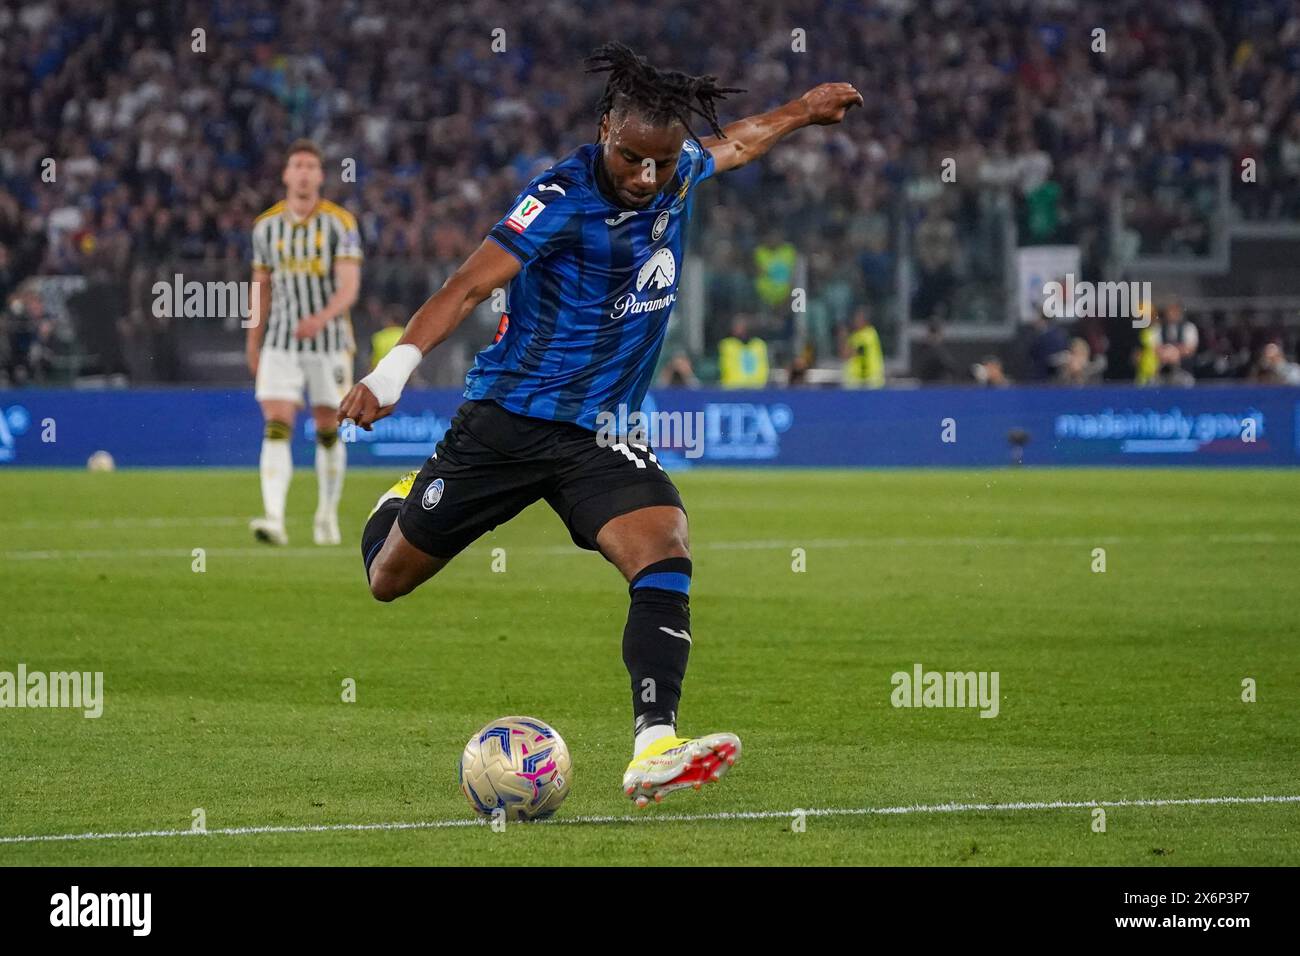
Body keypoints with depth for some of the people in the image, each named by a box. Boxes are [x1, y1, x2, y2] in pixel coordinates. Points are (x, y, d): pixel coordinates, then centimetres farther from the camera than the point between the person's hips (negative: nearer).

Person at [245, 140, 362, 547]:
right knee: (276, 429, -13)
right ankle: (273, 519, -24)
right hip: (280, 344, 1)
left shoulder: (340, 223, -7)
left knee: (328, 432, 7)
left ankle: (327, 515, 25)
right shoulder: (266, 225, 3)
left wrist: (321, 318, -33)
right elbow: (261, 288, 13)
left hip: (329, 341, -1)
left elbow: (349, 288, -15)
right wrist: (253, 344, 14)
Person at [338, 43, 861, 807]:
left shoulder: (680, 173, 0)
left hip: (601, 432, 4)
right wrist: (395, 370, -38)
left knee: (664, 551, -24)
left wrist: (802, 111, 37)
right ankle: (398, 510, 49)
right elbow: (470, 286, -27)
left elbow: (732, 144, 25)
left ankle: (654, 749, -33)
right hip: (507, 419, -4)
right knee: (388, 581, 10)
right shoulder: (564, 197, -20)